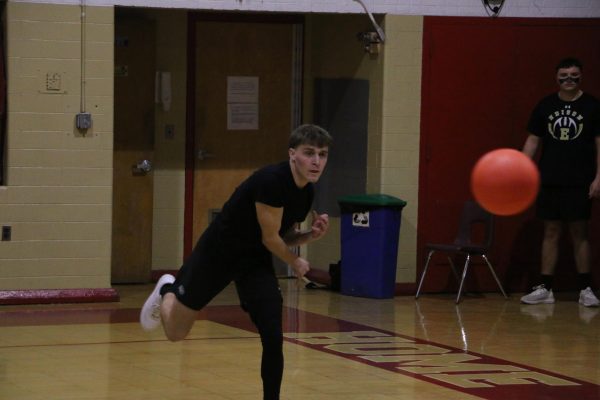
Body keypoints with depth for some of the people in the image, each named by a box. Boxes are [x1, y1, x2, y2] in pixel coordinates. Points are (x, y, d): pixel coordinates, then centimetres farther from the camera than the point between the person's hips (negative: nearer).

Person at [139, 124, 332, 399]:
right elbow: (270, 238, -23)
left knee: (273, 339, -12)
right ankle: (167, 291, 45)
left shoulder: (307, 193, -5)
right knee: (175, 332, 11)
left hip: (255, 260, 6)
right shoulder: (271, 180, -31)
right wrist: (296, 262, -6)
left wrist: (311, 234, -12)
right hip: (217, 252, -6)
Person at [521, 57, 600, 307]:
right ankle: (545, 289, 9)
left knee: (580, 234, 1)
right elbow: (533, 140, 10)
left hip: (580, 182, -2)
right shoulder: (545, 106, 7)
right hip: (550, 180, 2)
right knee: (551, 232, 6)